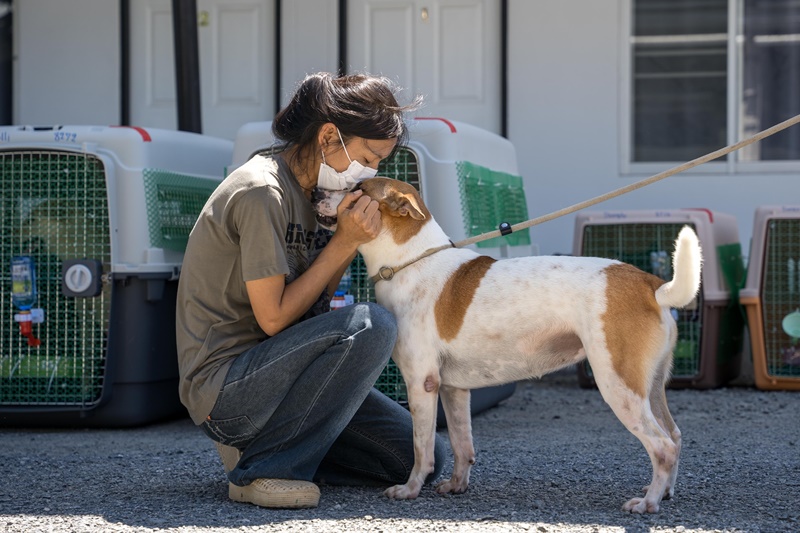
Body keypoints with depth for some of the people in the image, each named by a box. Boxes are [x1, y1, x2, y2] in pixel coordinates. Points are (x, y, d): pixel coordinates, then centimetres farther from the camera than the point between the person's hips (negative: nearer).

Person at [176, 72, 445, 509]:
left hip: (266, 371, 9)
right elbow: (275, 317, -18)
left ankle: (256, 444, 11)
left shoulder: (305, 191, 12)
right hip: (223, 387, -9)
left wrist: (352, 238, -6)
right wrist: (343, 242, -14)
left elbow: (311, 303, 7)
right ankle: (262, 468, -18)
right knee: (371, 325, -30)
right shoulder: (260, 193, -18)